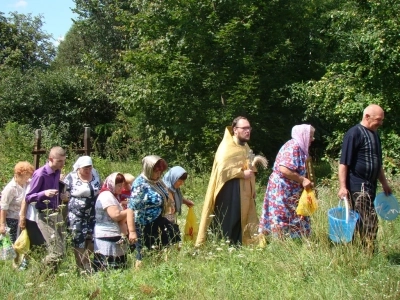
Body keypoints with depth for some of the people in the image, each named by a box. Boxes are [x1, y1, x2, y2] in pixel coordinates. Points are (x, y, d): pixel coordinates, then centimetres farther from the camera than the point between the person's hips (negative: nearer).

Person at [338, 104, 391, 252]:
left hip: (370, 186, 8)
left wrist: (384, 184, 26)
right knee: (370, 222, -9)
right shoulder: (354, 133, -11)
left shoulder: (374, 134, 16)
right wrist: (343, 186, -20)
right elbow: (344, 163, -15)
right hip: (358, 186, -8)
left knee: (357, 221, 11)